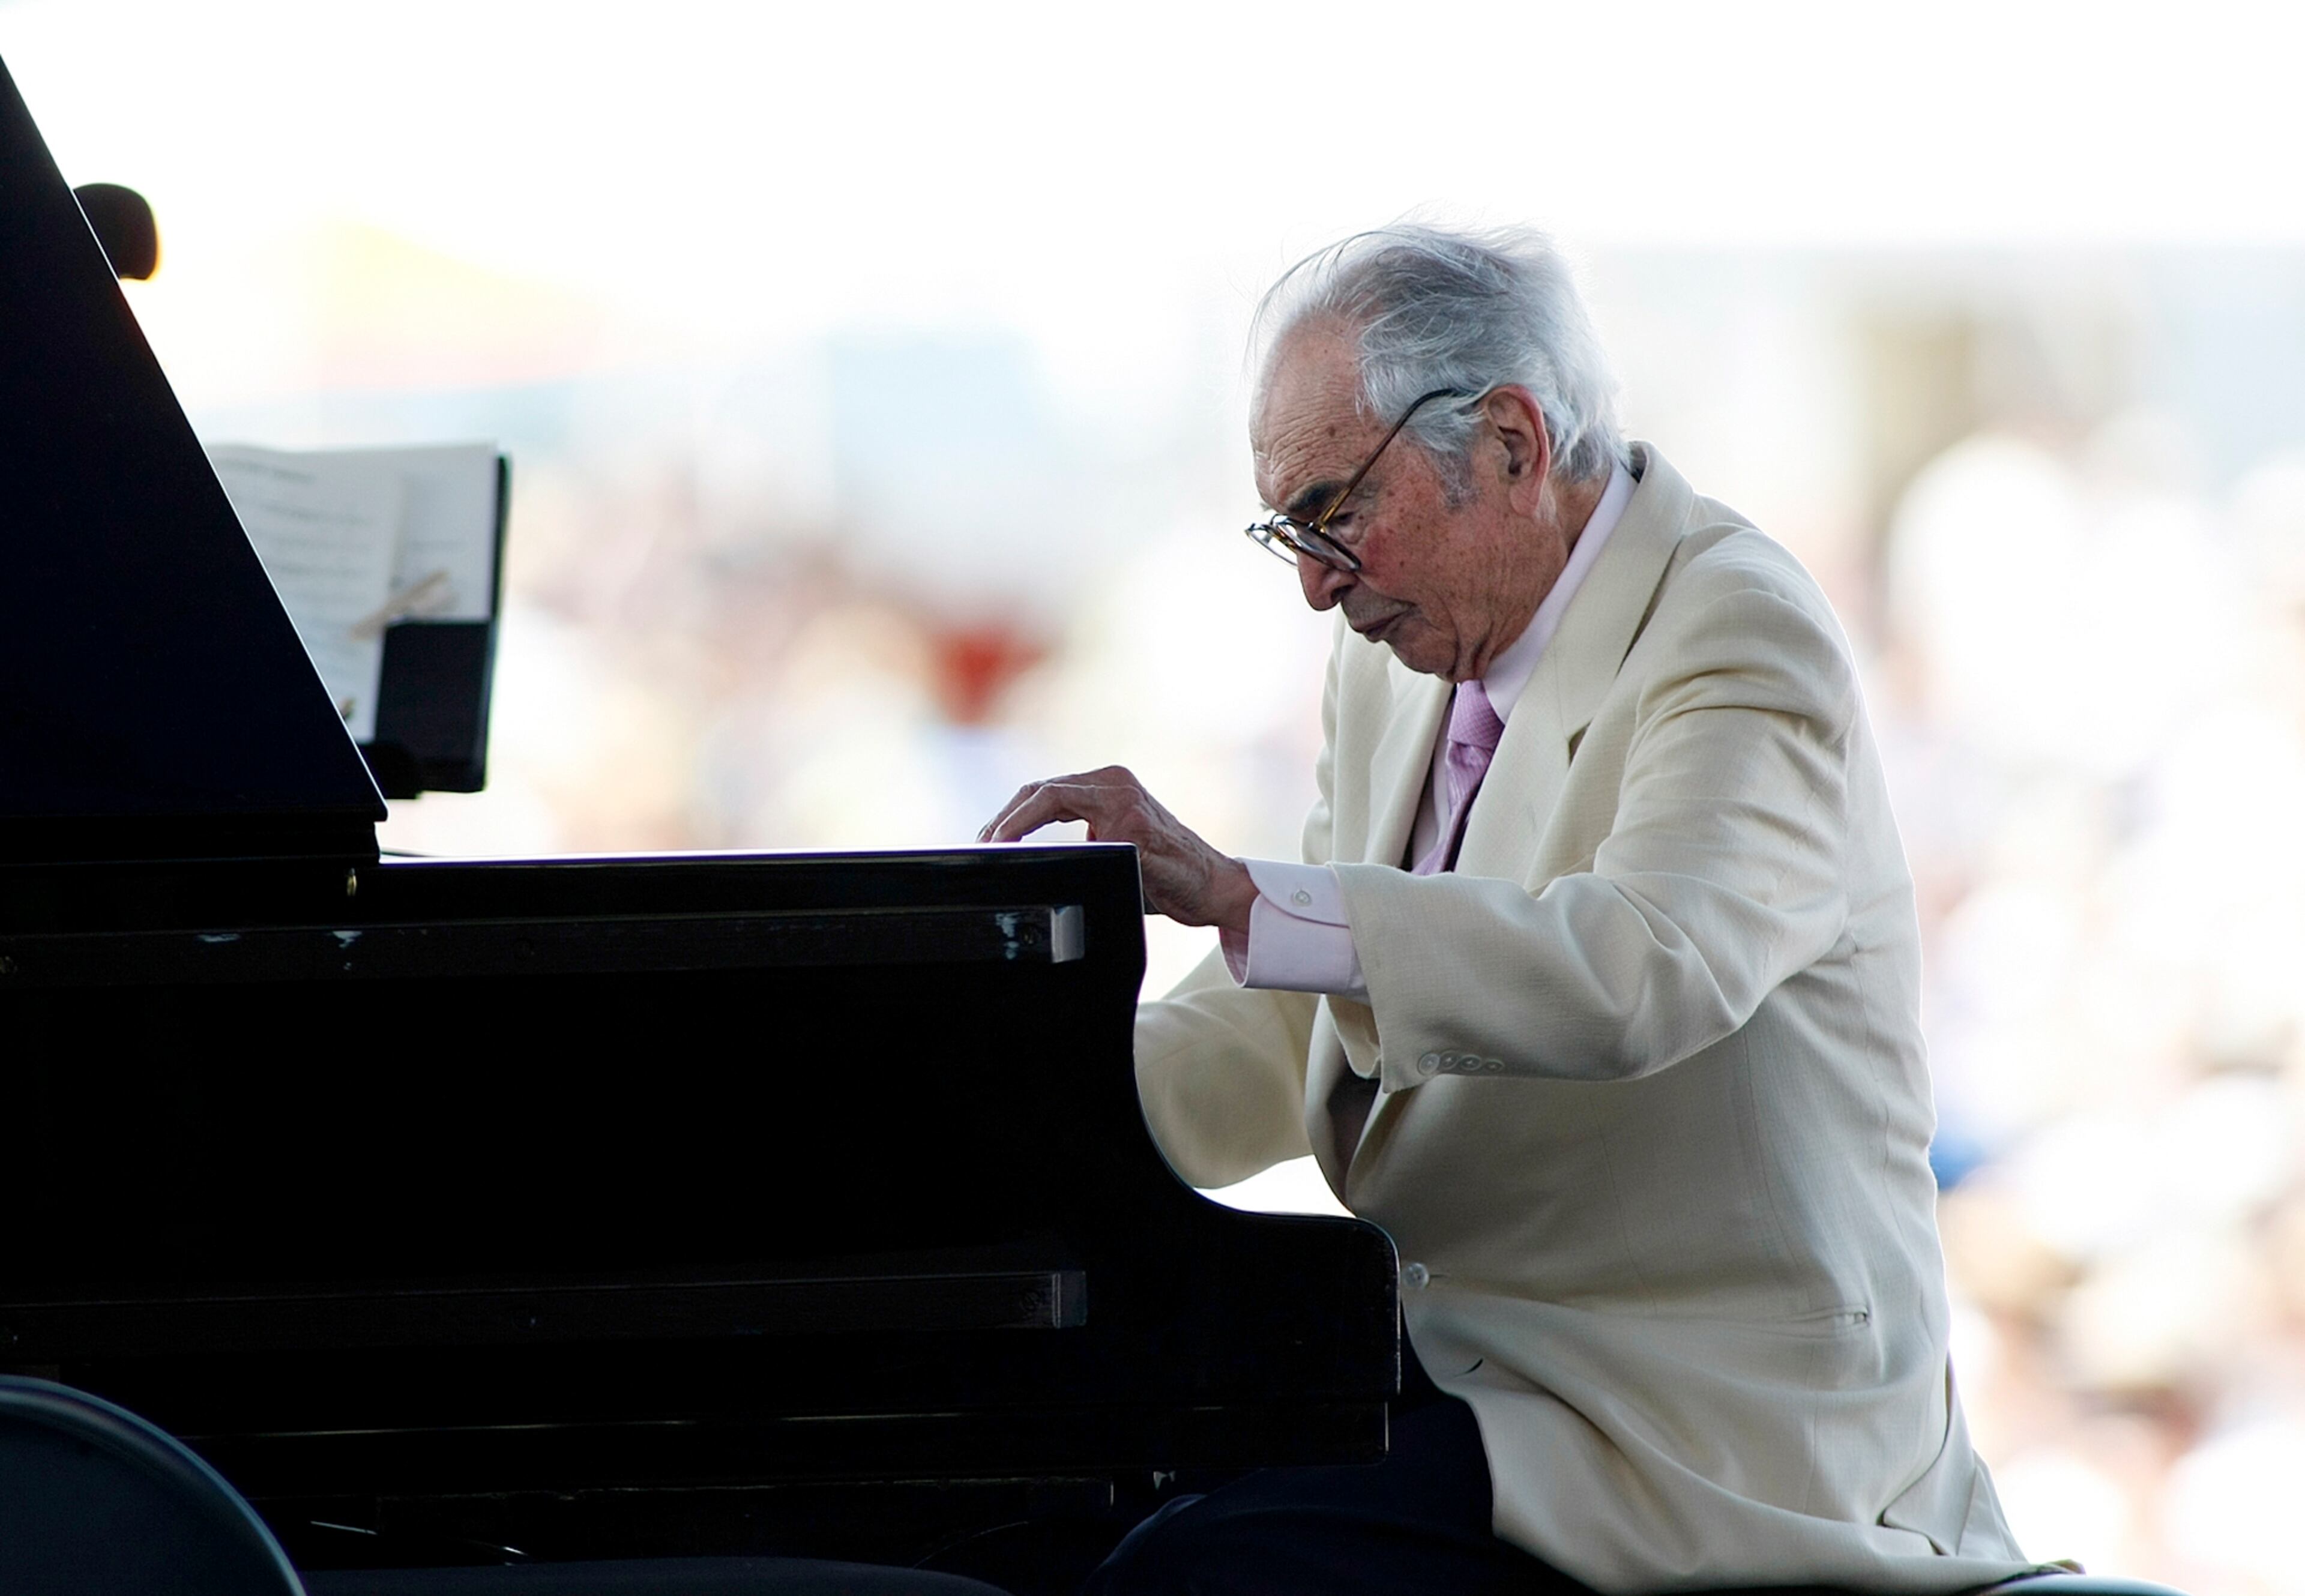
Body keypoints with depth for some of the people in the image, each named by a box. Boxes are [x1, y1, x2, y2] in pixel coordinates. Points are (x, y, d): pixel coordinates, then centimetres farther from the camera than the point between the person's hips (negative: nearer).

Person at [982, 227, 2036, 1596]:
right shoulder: (1400, 666, 13)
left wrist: (1238, 894, -36)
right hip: (1452, 1364, 9)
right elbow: (1292, 1042, 17)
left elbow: (1644, 969, -33)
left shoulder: (1743, 639, -14)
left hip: (1712, 1441, -9)